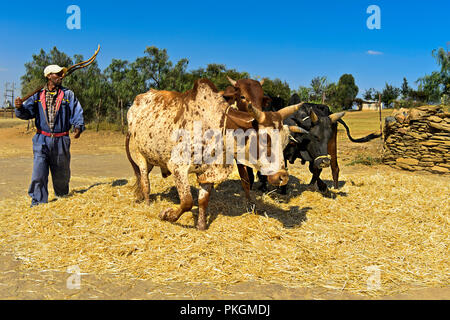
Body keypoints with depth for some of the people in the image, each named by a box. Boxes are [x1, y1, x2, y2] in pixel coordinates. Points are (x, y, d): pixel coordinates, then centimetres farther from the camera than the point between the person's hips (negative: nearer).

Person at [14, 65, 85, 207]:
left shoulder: (68, 94, 4)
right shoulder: (37, 95, 6)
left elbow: (77, 112, -3)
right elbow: (27, 112, 0)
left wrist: (78, 126, -23)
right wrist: (20, 107, -23)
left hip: (61, 141, 1)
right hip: (42, 140, 0)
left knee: (61, 174, 13)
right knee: (38, 174, -10)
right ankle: (37, 204, -2)